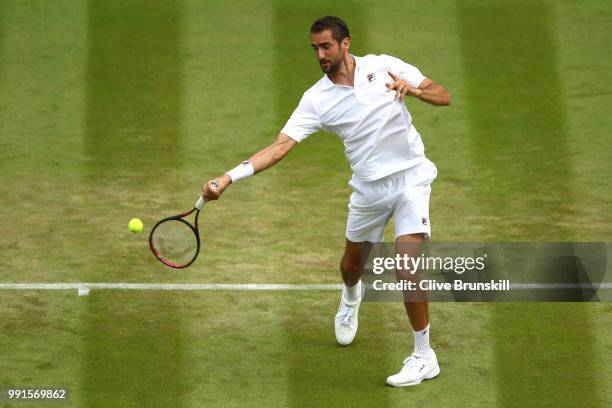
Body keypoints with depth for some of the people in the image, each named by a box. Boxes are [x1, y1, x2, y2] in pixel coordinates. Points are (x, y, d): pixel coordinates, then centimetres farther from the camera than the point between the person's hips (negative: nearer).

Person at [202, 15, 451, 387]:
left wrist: (414, 89, -26)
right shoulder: (317, 99, -5)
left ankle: (424, 357, -5)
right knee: (352, 263, 20)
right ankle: (351, 300, 61)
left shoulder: (385, 66, -7)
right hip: (368, 187, 3)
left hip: (409, 177, -3)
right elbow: (279, 147, -13)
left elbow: (443, 96, -3)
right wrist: (227, 178, -24)